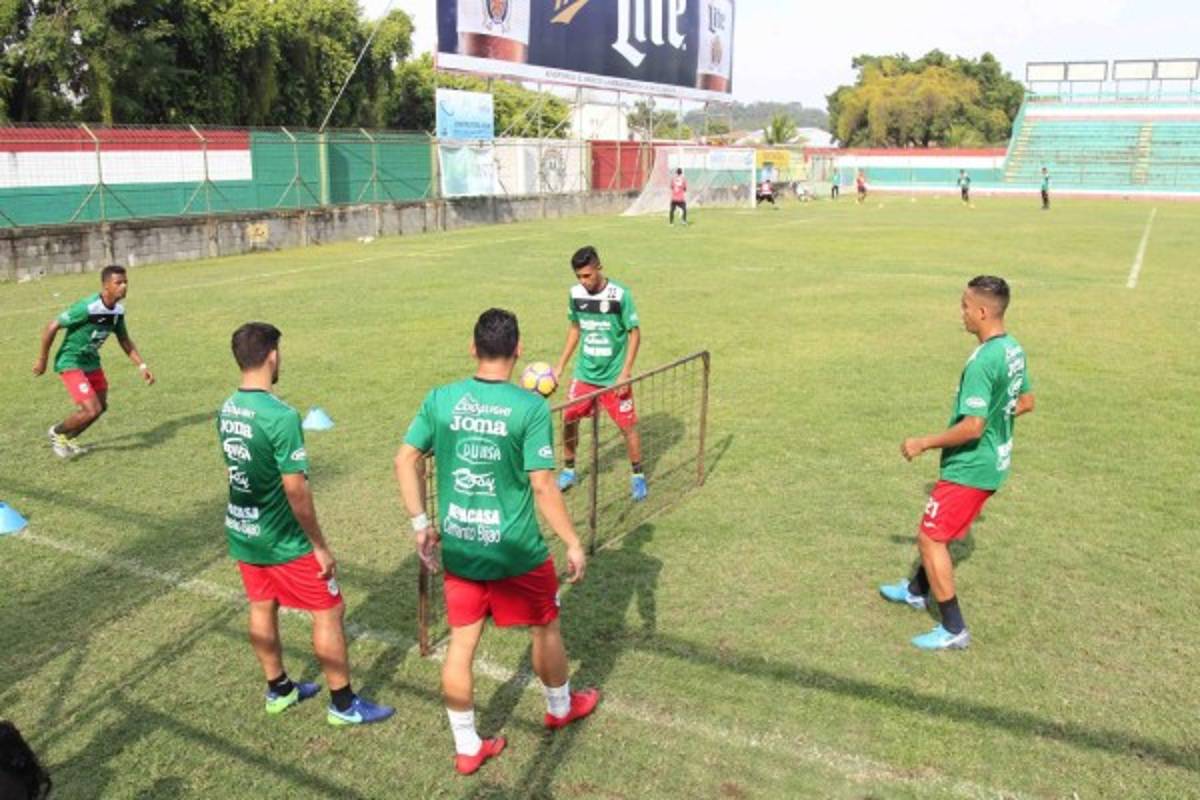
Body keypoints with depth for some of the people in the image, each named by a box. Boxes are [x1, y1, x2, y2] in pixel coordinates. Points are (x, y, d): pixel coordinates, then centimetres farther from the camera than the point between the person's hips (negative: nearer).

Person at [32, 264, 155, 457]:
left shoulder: (118, 310, -4)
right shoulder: (88, 308, -28)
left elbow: (125, 341, 9)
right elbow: (52, 327, -21)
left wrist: (142, 366, 1)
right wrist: (42, 359, -12)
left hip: (91, 361, 8)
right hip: (70, 362, -8)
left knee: (101, 406, 15)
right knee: (92, 410, -15)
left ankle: (68, 439, 38)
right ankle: (57, 433, 14)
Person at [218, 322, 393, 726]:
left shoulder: (226, 410, -1)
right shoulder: (281, 416, -25)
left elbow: (233, 471, 11)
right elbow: (296, 490, -23)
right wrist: (320, 545, -14)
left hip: (241, 532, 8)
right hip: (282, 540, -8)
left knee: (261, 608, 20)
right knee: (328, 611, 6)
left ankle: (279, 689, 38)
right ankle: (343, 704, 17)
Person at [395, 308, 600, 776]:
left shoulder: (440, 399, -5)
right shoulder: (530, 407, -18)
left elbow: (405, 461, 0)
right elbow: (543, 486, -18)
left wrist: (421, 524, 11)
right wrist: (573, 543, -7)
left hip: (457, 549, 4)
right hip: (515, 551, -3)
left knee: (461, 645, 16)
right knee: (546, 628, 22)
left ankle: (466, 748, 31)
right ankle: (560, 707, 47)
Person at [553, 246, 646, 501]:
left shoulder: (620, 294, -17)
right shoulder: (575, 294, -4)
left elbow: (635, 333, -11)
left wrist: (625, 372, -16)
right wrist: (560, 366, 8)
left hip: (614, 375, -4)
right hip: (585, 372, 4)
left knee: (628, 426, 2)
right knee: (569, 419, 3)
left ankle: (638, 475, 23)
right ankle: (568, 471, 24)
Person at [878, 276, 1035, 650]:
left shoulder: (982, 362, -27)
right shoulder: (1014, 349, 3)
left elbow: (972, 427, -28)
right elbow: (1026, 402, 16)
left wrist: (923, 443, -17)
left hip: (970, 467, -10)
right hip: (994, 462, 10)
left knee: (930, 537, 1)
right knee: (938, 531, 25)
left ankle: (953, 630, 8)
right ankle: (917, 590, 45)